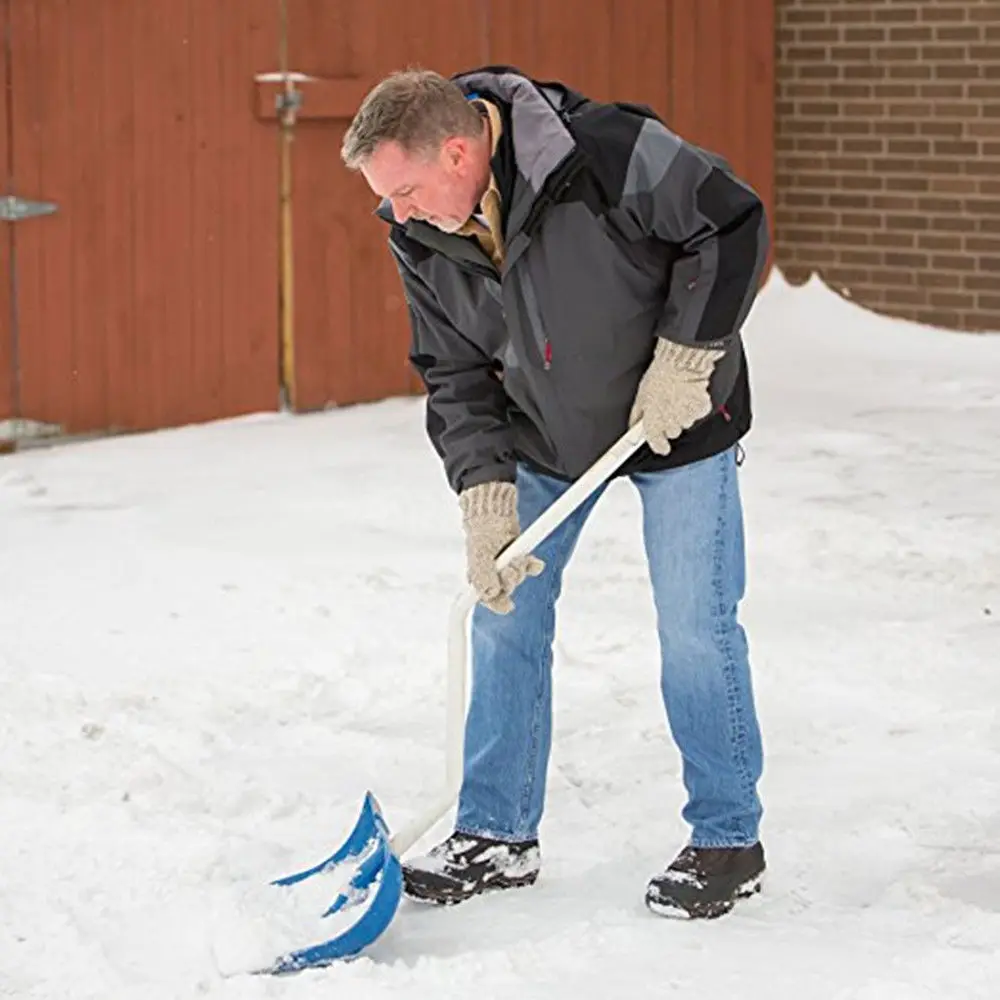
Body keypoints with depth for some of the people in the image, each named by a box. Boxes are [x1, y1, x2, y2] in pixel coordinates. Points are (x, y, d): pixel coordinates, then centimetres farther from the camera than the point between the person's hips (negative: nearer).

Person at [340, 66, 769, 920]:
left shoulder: (609, 154, -32)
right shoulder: (421, 239, -14)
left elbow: (734, 225, -22)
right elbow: (455, 372, -6)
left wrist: (683, 361, -24)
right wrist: (487, 495, -17)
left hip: (676, 416, -5)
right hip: (545, 433, 5)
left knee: (695, 625, -4)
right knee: (506, 612, 5)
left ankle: (727, 840, 12)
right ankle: (498, 834, 18)